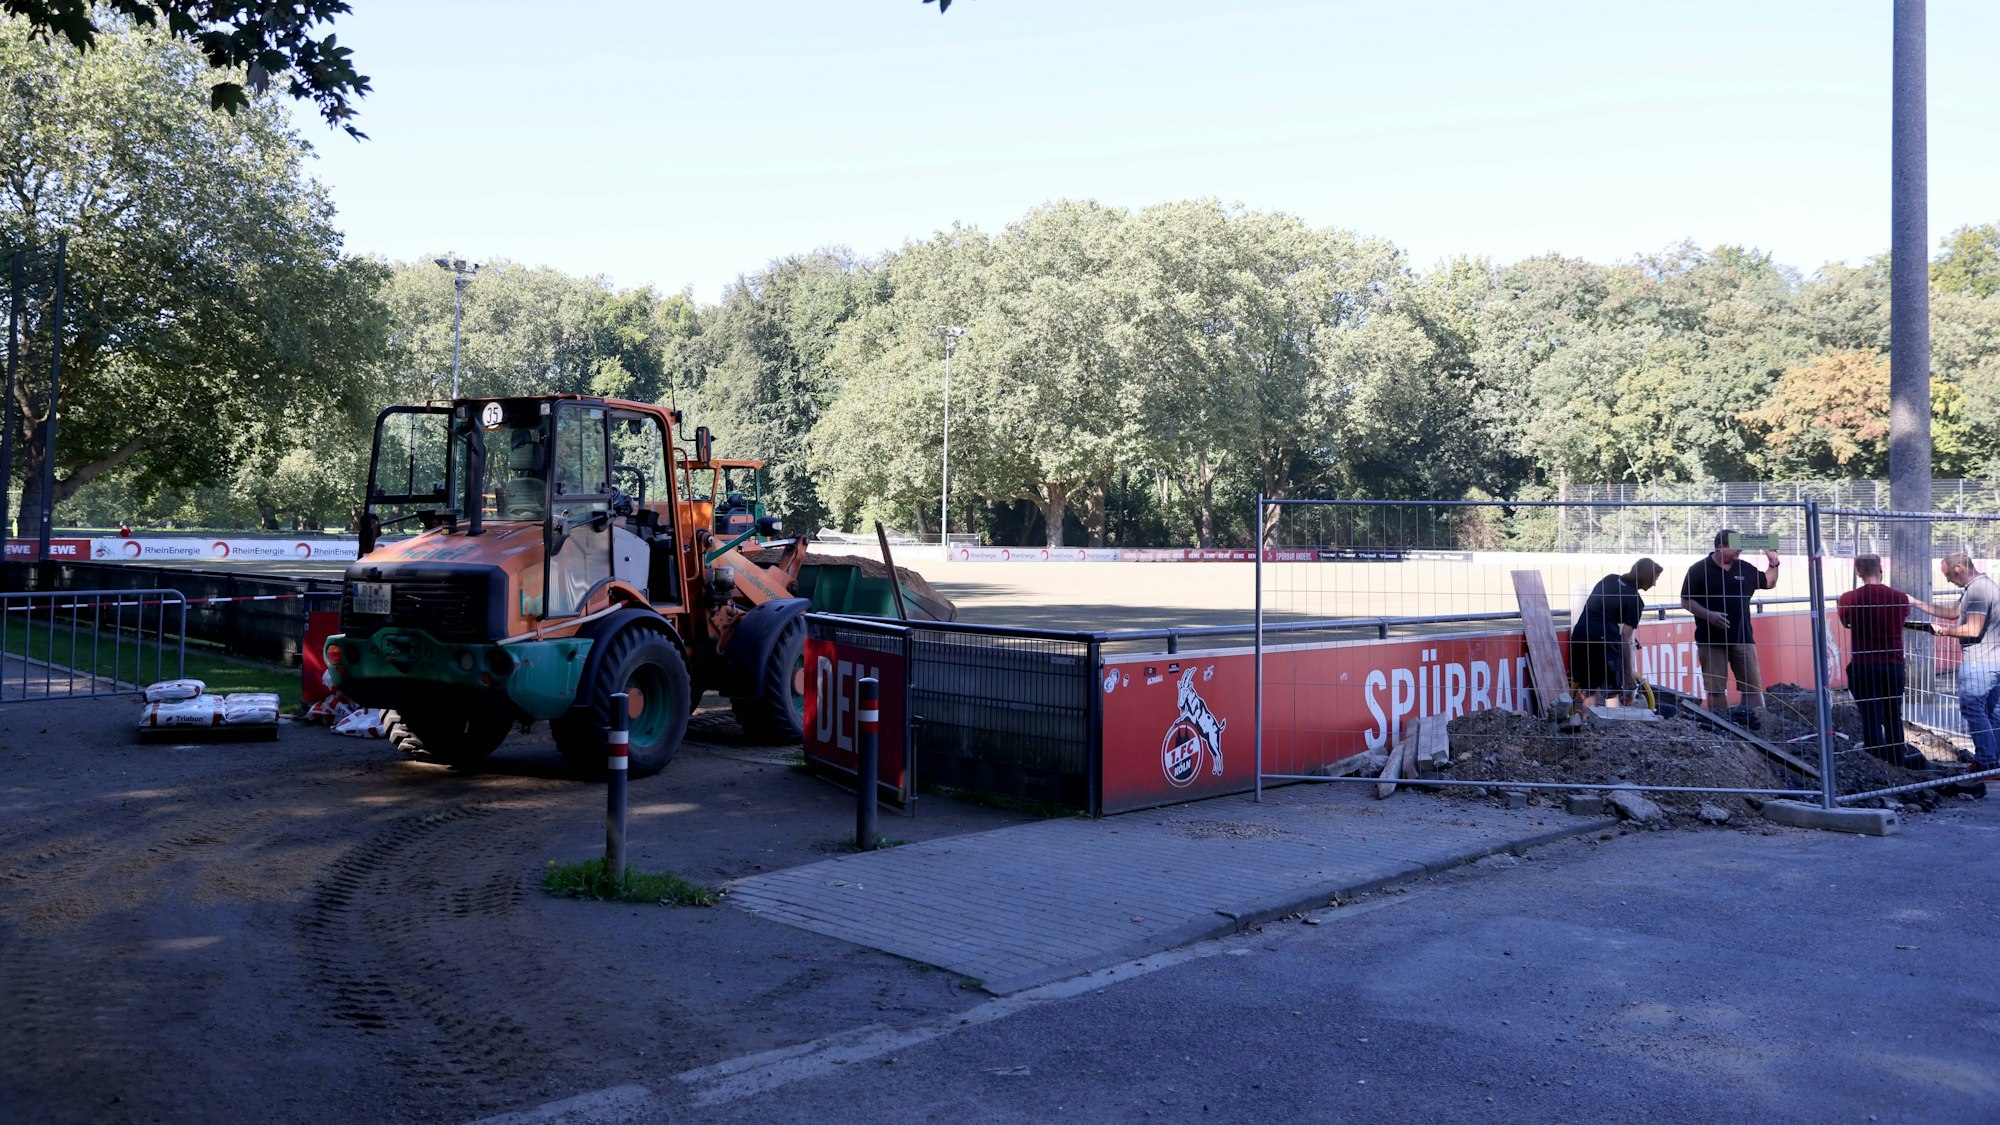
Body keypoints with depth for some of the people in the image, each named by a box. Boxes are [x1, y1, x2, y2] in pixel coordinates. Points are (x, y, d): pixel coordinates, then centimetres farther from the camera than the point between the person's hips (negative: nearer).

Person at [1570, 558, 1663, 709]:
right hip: (1604, 639, -6)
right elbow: (1626, 639, -2)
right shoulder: (1634, 600, -2)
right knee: (1612, 692, 6)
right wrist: (1629, 673, 5)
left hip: (1580, 635, 6)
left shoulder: (1609, 578, 14)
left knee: (1589, 690, 15)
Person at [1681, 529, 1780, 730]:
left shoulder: (1745, 569, 8)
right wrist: (1708, 615, -18)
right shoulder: (1698, 570, -5)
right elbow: (1686, 601, -5)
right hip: (1711, 640, -3)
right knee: (1715, 688, 1)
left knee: (1752, 684, -1)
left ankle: (1754, 723, 3)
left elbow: (1769, 583, 23)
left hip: (1742, 638, 3)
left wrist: (1773, 563, 6)